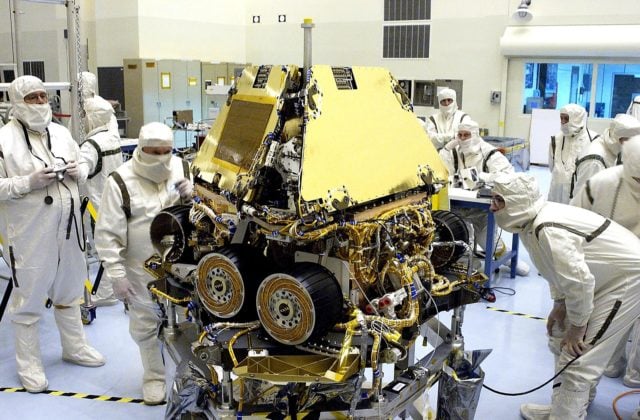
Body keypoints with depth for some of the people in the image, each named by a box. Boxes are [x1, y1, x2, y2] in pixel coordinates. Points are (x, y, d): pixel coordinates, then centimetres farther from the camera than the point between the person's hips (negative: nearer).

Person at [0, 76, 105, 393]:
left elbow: (82, 167, 19)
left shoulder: (61, 132, 9)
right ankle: (28, 365, 20)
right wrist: (28, 182, -24)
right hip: (29, 232, -6)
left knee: (68, 292, 19)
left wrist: (76, 170, -3)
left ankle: (74, 347, 37)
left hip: (66, 226, 6)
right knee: (29, 298, 4)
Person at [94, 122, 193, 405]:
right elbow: (108, 234, -11)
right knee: (146, 325, 12)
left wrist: (192, 197, -15)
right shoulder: (120, 181, -13)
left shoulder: (182, 168, -2)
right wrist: (116, 274, -14)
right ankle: (155, 376, 33)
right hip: (142, 270, -2)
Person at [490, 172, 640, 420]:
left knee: (577, 359, -11)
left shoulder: (548, 230, -33)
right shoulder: (529, 222, -2)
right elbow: (558, 266, 13)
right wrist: (559, 304, 11)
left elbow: (578, 280, -32)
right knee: (561, 339, 18)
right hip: (605, 278, 10)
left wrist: (576, 327, -19)